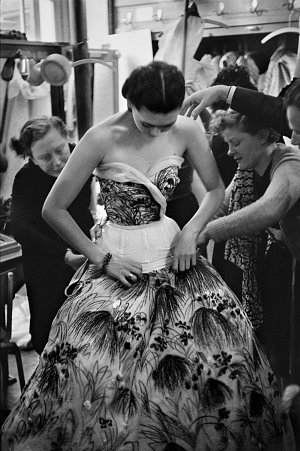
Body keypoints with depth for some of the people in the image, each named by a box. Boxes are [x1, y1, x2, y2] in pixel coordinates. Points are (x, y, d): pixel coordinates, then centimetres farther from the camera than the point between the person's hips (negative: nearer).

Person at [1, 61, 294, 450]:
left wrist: (191, 232, -6)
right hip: (117, 260, -2)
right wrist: (101, 258, -9)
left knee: (227, 345, -6)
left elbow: (216, 190, 10)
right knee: (87, 366, -13)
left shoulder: (187, 131, -5)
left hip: (170, 250, 3)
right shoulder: (102, 139, -14)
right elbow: (53, 209, -9)